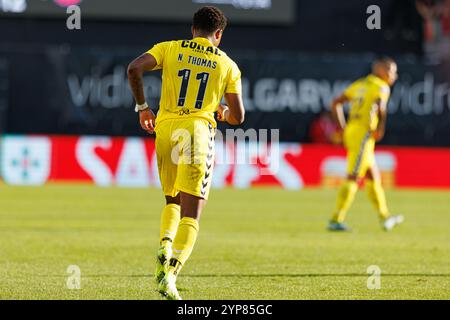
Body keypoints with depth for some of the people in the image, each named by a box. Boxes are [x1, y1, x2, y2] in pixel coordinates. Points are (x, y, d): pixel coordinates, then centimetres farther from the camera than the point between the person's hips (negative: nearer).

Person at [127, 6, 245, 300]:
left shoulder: (170, 49, 10)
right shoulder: (228, 65, 10)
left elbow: (135, 68, -7)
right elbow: (238, 116, 8)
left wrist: (142, 106, 6)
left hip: (165, 129, 2)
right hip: (198, 131, -2)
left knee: (172, 201, 24)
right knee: (190, 216, -3)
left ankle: (165, 248, -2)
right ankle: (170, 273, -20)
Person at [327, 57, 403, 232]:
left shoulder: (360, 84, 18)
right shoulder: (381, 87, -6)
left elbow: (336, 104, 20)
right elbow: (380, 106, -28)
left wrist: (343, 127, 19)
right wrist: (380, 128, -18)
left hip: (350, 132, 9)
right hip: (363, 134, -9)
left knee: (373, 176, 19)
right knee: (353, 179, -8)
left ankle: (385, 217, 29)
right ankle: (335, 220, -10)